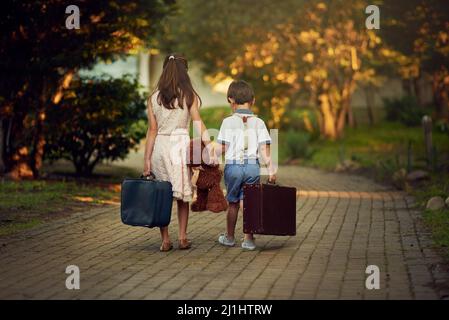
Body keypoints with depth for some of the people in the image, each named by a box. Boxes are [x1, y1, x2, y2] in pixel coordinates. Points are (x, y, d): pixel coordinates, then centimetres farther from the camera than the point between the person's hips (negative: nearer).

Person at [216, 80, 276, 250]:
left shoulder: (228, 121, -2)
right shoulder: (258, 122, 3)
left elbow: (223, 148, -4)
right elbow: (263, 148, -3)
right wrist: (270, 168, -2)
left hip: (233, 165, -1)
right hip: (253, 165, 1)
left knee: (233, 203, 13)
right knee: (248, 202, 4)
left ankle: (229, 237, 28)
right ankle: (248, 239, 0)